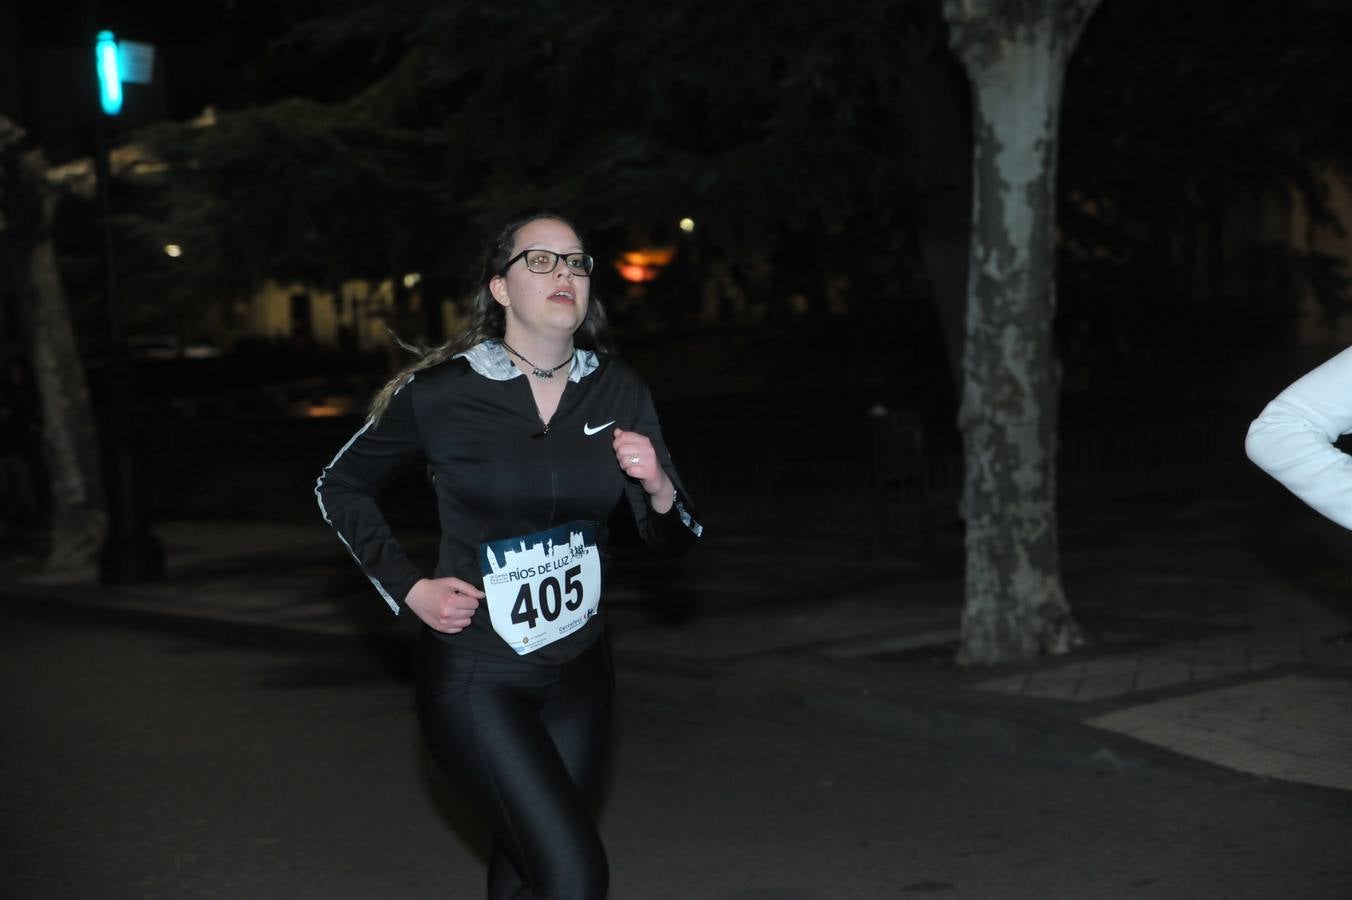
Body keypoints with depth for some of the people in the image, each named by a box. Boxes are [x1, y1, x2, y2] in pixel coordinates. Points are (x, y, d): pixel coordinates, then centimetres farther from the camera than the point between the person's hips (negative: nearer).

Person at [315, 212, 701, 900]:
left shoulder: (617, 393, -2)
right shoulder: (440, 395, -13)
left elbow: (671, 538, 5)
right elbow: (338, 488, 3)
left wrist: (657, 488, -17)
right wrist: (409, 590, -6)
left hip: (578, 670, 5)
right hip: (477, 679, -5)